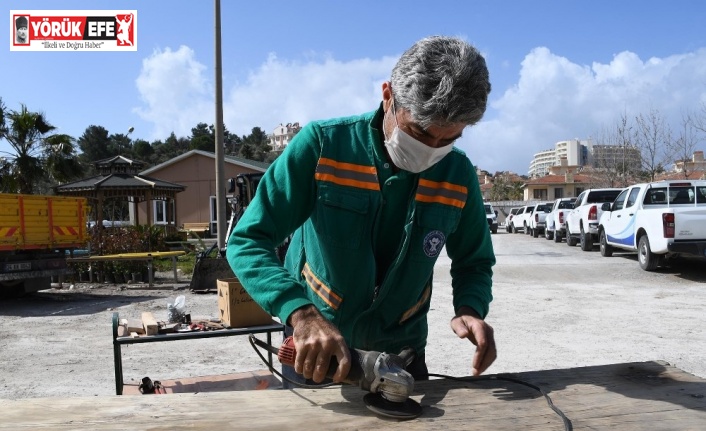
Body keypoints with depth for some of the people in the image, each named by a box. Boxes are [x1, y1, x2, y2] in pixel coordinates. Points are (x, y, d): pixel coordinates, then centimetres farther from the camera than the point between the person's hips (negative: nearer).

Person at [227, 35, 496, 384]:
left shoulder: (458, 174, -12)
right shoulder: (321, 145, -21)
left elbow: (474, 262, 2)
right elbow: (247, 242, -23)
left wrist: (470, 309, -20)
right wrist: (303, 315, -39)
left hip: (401, 352, 2)